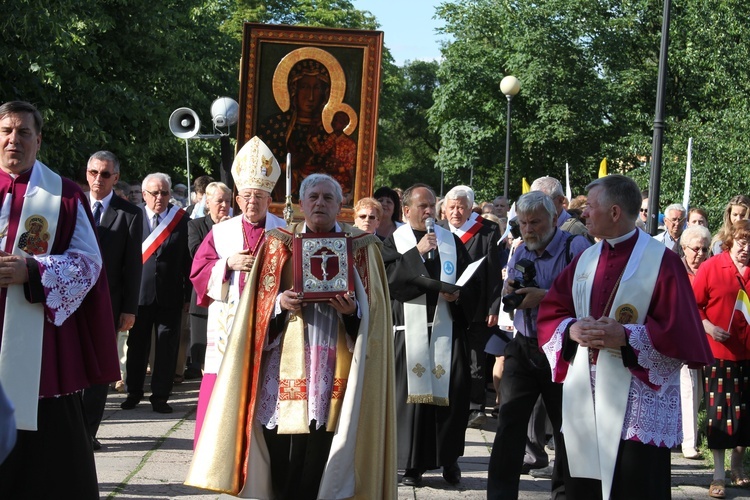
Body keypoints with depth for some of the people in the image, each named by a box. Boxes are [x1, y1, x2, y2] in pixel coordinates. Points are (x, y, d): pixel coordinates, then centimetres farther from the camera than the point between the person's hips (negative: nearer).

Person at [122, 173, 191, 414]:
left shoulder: (180, 219, 0)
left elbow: (188, 258, 0)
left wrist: (188, 293, -1)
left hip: (170, 294, 0)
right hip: (139, 292, 0)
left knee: (167, 347, 3)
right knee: (137, 344, 10)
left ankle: (160, 396, 14)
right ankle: (134, 392, 24)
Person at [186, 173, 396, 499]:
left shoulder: (362, 247, 7)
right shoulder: (278, 243, 11)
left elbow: (373, 309, 3)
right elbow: (261, 303, 7)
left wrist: (353, 310, -17)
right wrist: (280, 302, -13)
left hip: (335, 366, -1)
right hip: (286, 362, 1)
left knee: (321, 456, -6)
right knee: (280, 457, -3)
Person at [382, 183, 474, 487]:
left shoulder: (450, 240, 12)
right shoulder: (395, 241, 4)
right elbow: (386, 276, -11)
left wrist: (458, 293, -10)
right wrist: (417, 252, -16)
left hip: (446, 327, 2)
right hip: (409, 330, -2)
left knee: (451, 391, -3)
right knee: (412, 392, -3)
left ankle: (449, 459, 11)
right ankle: (413, 464, 6)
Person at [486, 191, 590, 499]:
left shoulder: (575, 247, -11)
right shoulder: (520, 252, 10)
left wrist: (543, 297, -26)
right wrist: (510, 292, -3)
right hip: (524, 346, 5)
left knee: (566, 424, 9)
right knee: (510, 423, -2)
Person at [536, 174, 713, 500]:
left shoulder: (661, 261, -8)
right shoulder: (585, 259, 11)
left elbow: (681, 334, -12)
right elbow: (551, 313, 13)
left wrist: (625, 336, -21)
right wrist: (572, 329, -8)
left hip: (638, 407, -6)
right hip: (583, 400, 6)